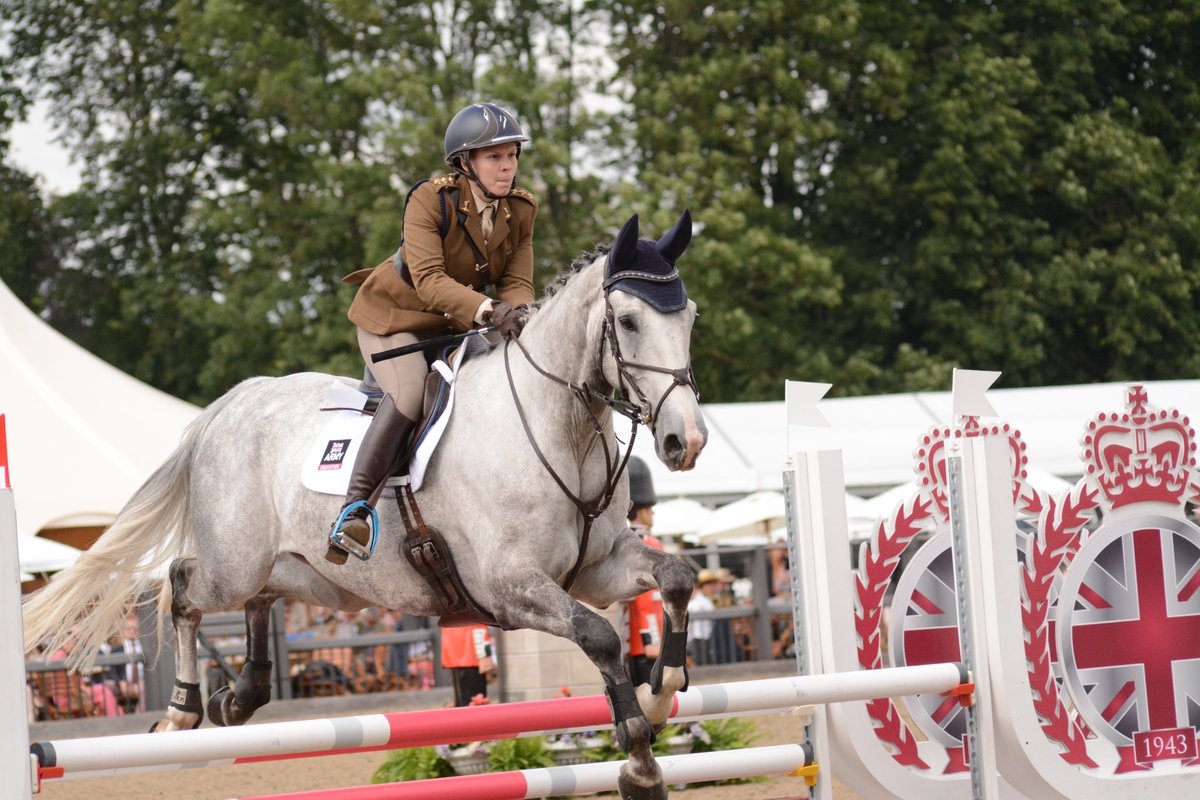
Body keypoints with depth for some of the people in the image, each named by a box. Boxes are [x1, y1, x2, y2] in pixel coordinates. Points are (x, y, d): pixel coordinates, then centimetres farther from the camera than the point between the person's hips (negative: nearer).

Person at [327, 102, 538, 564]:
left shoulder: (521, 212, -5)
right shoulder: (429, 201, -23)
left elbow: (518, 282, -7)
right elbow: (429, 279, -33)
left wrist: (518, 311, -33)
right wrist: (487, 310, -48)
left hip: (457, 327, 6)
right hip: (394, 317, -6)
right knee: (411, 394, -31)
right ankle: (354, 509, -29)